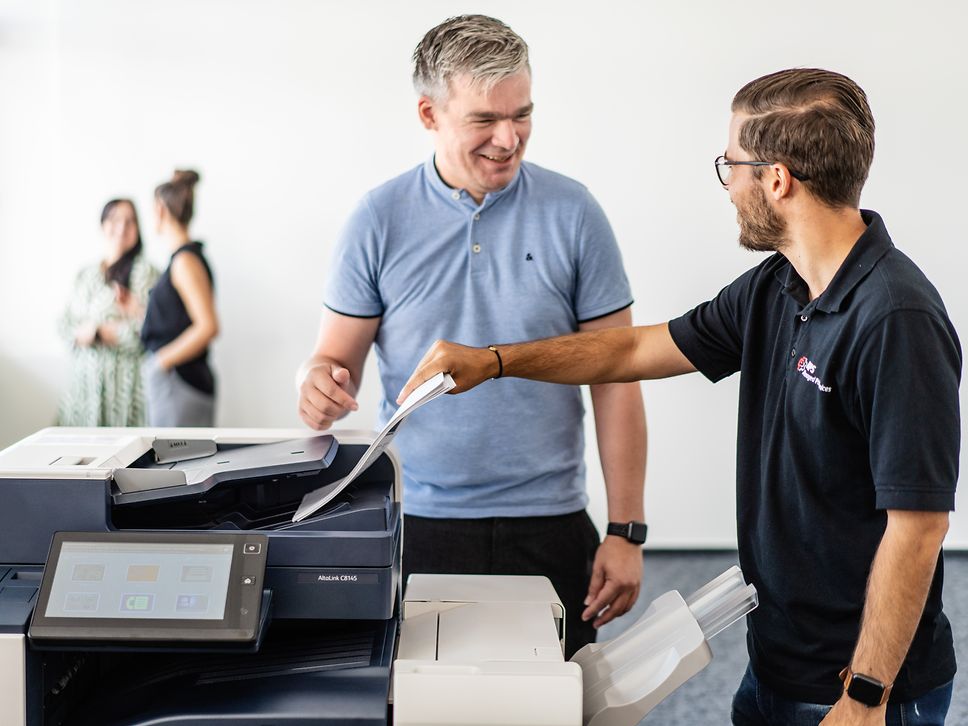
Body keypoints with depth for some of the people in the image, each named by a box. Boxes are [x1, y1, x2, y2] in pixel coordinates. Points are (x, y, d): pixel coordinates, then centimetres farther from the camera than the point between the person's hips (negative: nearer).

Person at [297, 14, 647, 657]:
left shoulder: (572, 213, -1)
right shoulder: (380, 219, 0)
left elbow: (615, 379, 1)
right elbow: (336, 358, 4)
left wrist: (626, 531, -4)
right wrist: (321, 386, -21)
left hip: (546, 525, 0)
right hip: (418, 524, 0)